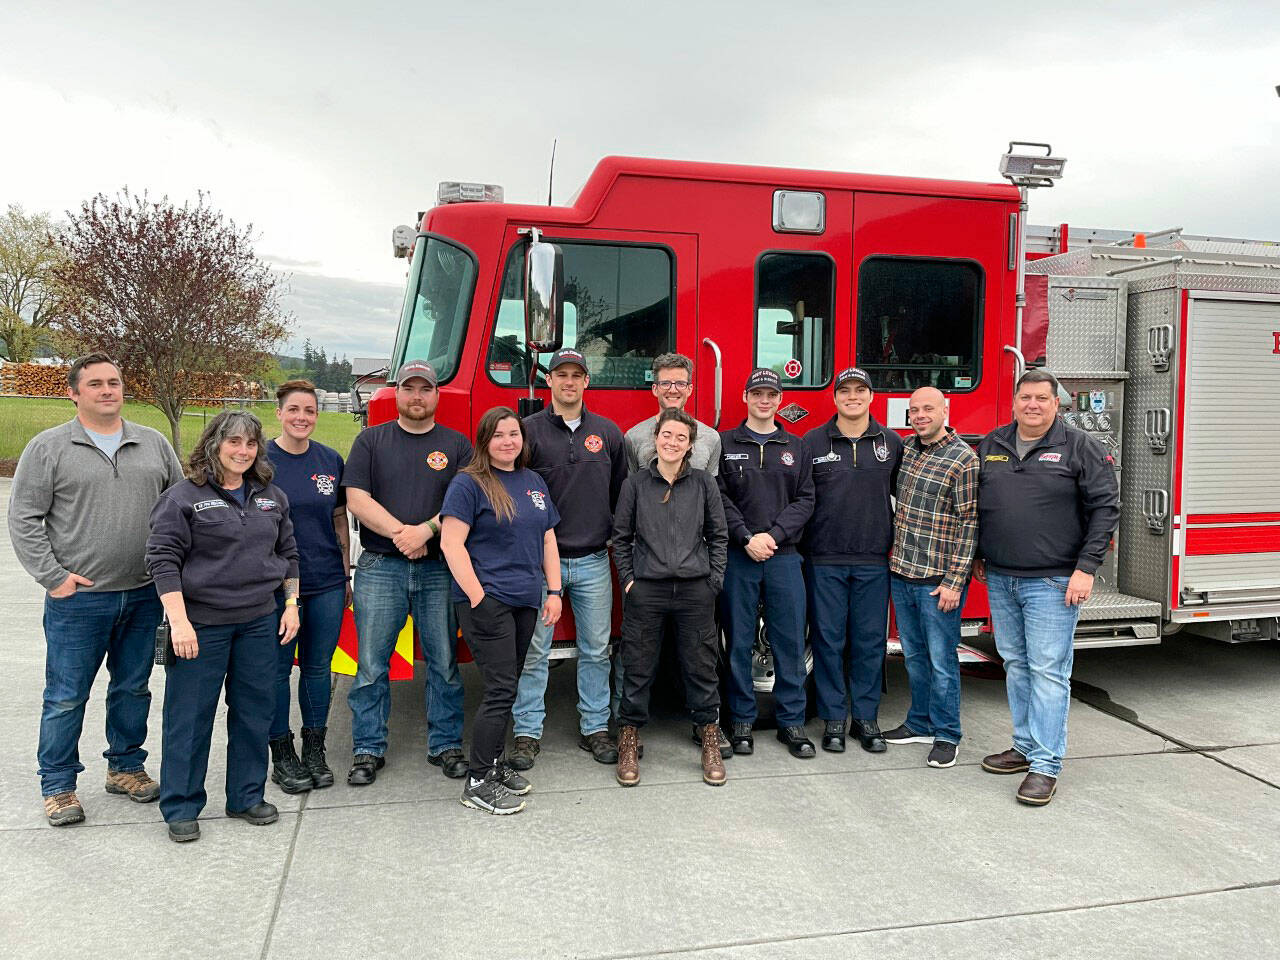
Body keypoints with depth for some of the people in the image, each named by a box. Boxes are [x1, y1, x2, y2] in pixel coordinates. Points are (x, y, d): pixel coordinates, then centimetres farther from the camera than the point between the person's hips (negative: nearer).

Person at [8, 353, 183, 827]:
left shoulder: (154, 444, 8)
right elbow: (24, 518, -2)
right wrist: (53, 576, -9)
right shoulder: (48, 447, -1)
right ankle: (58, 786, 19)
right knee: (66, 698, 4)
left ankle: (126, 767, 31)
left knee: (133, 689, 15)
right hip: (77, 598, -3)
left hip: (144, 596, 3)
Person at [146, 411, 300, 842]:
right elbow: (163, 559, -10)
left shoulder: (271, 496, 10)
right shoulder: (184, 496, -6)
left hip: (259, 623, 5)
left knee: (255, 711, 11)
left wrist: (291, 604, 9)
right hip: (201, 624, -5)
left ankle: (247, 797, 26)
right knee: (190, 717, 4)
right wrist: (179, 621, -16)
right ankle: (181, 808, 18)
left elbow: (288, 552, 16)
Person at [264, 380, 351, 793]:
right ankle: (282, 757, 19)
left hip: (327, 583, 3)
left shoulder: (331, 460, 6)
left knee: (319, 667, 10)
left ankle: (314, 752, 23)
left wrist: (346, 574, 10)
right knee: (278, 669, 6)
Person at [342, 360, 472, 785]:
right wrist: (401, 534, -13)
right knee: (371, 665, 3)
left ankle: (445, 745, 18)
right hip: (379, 567, 0)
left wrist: (426, 530, -17)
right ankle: (368, 750, 15)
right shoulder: (371, 440, 8)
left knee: (444, 663, 6)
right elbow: (356, 499, -2)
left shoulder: (456, 445, 8)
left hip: (440, 569, 1)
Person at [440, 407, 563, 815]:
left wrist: (554, 592, 10)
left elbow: (547, 539, 18)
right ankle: (477, 783, 2)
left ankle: (493, 763, 27)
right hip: (486, 601, -7)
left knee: (507, 688, 13)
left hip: (525, 603, 7)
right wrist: (478, 598, -17)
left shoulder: (534, 482, 15)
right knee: (501, 689, -8)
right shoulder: (469, 483, -6)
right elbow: (451, 543, -12)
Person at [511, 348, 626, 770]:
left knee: (596, 650, 9)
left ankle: (595, 728, 22)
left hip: (594, 562, 3)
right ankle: (527, 732, 15)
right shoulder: (528, 430, 0)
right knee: (534, 651, 3)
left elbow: (622, 494, 13)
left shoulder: (608, 433, 7)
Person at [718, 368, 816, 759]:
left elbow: (804, 500, 4)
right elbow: (719, 498, -4)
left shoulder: (795, 448, 11)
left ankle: (791, 720, 15)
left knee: (790, 641, 4)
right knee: (739, 641, 5)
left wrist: (774, 535, -10)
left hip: (783, 556, 2)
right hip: (738, 556, -1)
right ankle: (742, 719, 16)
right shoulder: (724, 444, 5)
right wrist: (747, 538, -14)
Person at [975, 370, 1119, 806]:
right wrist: (976, 556, 16)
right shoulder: (991, 445, 9)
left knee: (1048, 671, -4)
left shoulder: (1080, 447, -4)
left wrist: (1086, 568, -13)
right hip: (1000, 580, 5)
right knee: (1015, 664, 13)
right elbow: (975, 505, 18)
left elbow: (1106, 507, -7)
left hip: (1052, 582, -5)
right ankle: (1026, 745, 25)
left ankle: (1046, 765, 1)